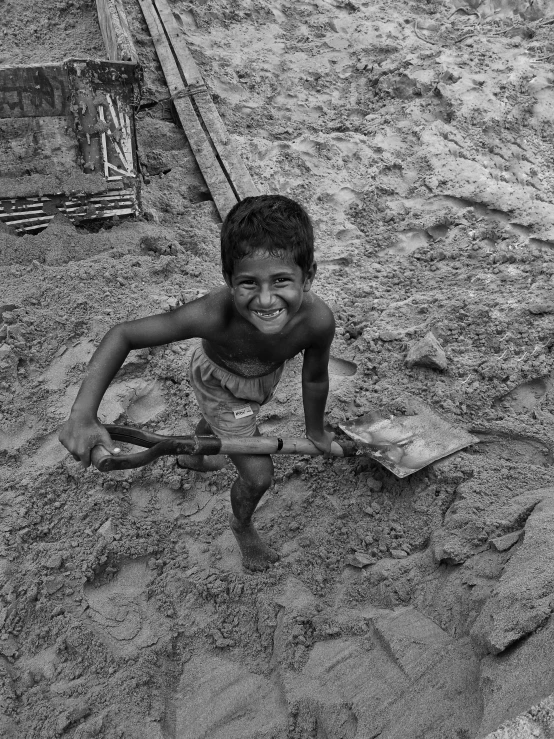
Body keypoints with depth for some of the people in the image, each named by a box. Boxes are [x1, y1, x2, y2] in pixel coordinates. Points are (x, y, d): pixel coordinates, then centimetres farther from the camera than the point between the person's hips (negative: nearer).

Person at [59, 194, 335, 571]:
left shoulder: (318, 319, -39)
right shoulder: (215, 315, -46)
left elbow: (315, 379, -18)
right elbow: (124, 334, -38)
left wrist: (315, 430, 1)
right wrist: (83, 414, -48)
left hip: (267, 373, 4)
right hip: (221, 382, -4)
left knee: (220, 418, 34)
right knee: (258, 475, -2)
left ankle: (191, 455, 70)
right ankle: (242, 526, 36)